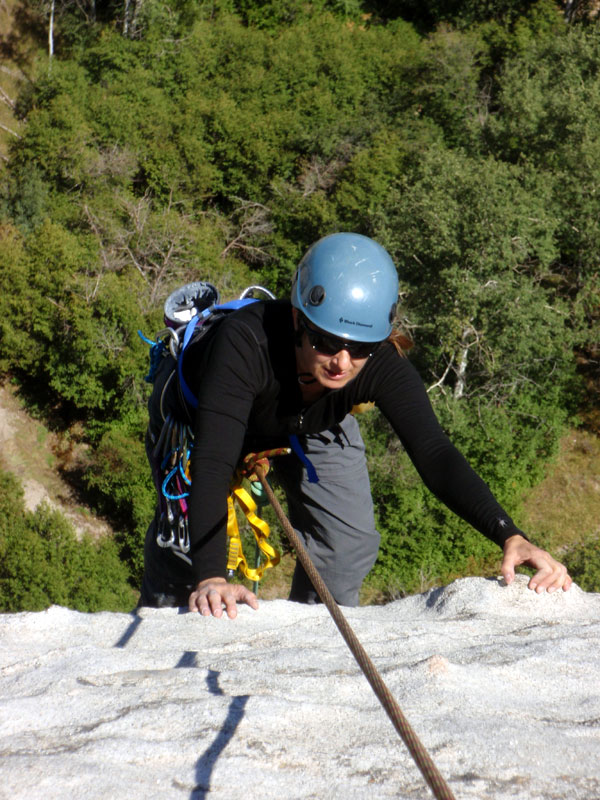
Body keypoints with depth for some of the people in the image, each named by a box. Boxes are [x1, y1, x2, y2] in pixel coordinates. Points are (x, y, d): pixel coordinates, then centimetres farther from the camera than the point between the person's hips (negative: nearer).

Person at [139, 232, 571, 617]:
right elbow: (212, 462, -53)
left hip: (307, 424, 3)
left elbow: (434, 454, -44)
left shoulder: (383, 365, -37)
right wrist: (211, 577, -65)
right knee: (186, 538, -9)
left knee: (349, 545, -8)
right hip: (197, 412, -2)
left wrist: (509, 536, -59)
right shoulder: (246, 341, -47)